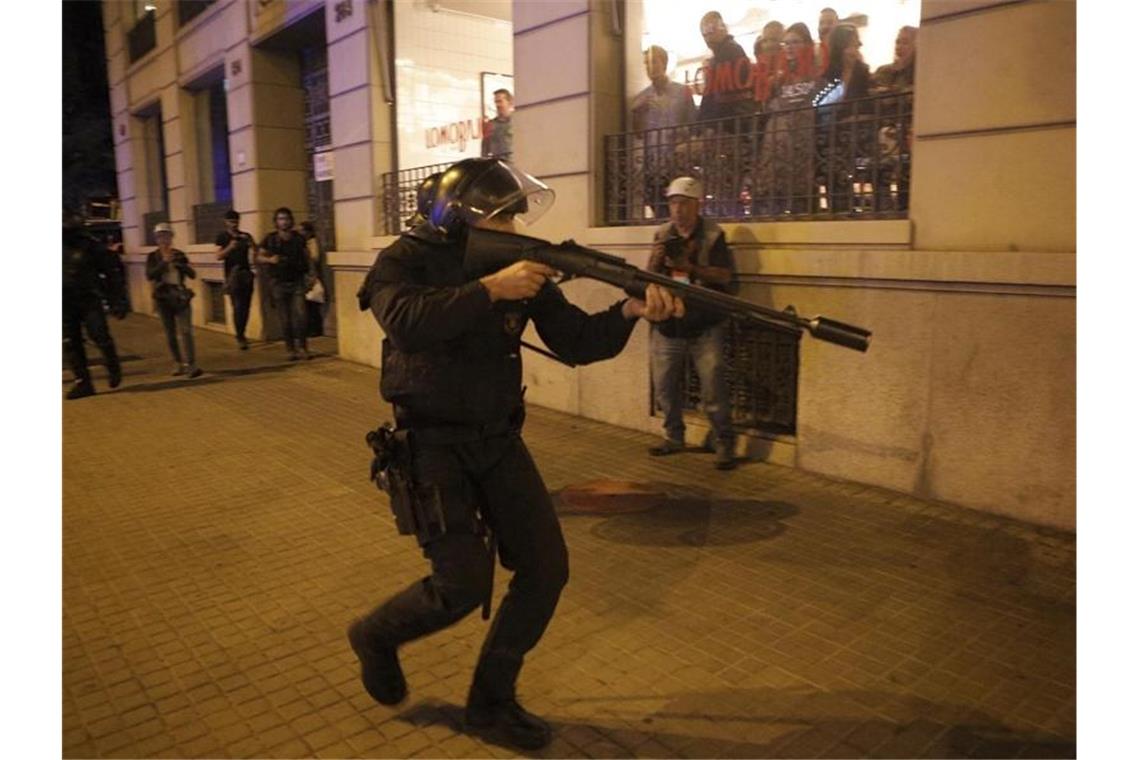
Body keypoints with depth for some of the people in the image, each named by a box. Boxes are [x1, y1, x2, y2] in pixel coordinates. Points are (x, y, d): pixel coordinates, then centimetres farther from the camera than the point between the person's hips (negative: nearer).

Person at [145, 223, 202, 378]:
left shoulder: (179, 255, 5)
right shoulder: (153, 256, 3)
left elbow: (192, 275, 0)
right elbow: (150, 275, -12)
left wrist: (180, 264, -16)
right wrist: (164, 262, -21)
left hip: (180, 296, -1)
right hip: (163, 297, 1)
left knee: (186, 331, -10)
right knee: (170, 334, 6)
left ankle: (191, 364, -15)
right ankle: (179, 364, 16)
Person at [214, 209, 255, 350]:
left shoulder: (245, 236, 14)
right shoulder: (222, 237, 6)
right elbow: (218, 256, -3)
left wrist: (250, 242, -13)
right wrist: (229, 248, -17)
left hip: (246, 274, 4)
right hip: (233, 275, -3)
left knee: (246, 307, 3)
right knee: (238, 307, -12)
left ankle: (242, 334, 16)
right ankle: (240, 338, -11)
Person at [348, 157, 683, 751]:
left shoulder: (517, 264, 4)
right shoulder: (406, 261, -8)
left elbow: (575, 342, -1)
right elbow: (407, 323, -31)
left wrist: (630, 311, -18)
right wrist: (490, 289, -33)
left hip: (498, 440, 6)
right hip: (432, 443, -5)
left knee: (546, 567, 1)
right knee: (464, 583, -11)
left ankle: (491, 700, 21)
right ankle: (376, 634, 23)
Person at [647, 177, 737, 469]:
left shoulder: (713, 235, -3)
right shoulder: (662, 235, 8)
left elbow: (725, 275, -10)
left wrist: (689, 266, -21)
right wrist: (656, 260, -12)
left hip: (704, 328, -4)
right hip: (667, 327, 4)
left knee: (713, 391, -5)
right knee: (664, 388, 10)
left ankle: (725, 443, 8)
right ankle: (674, 437, 27)